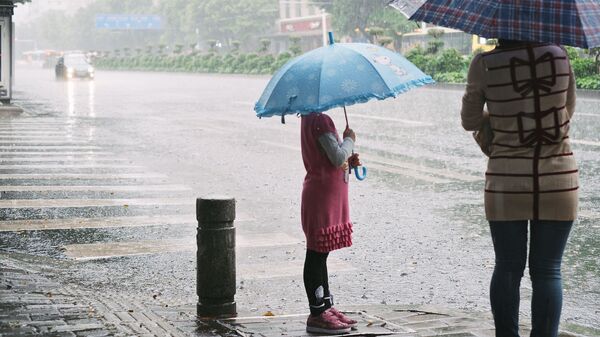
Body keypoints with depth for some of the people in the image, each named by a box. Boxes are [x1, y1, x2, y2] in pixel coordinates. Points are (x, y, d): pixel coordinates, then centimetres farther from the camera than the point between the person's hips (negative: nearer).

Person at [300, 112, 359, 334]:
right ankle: (316, 315, 0)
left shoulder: (310, 119, 12)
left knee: (321, 254, 15)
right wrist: (349, 139, -5)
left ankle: (326, 307, 24)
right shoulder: (321, 121, -18)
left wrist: (348, 159, 5)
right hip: (322, 196, -10)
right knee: (316, 255, -5)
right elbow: (338, 158, -22)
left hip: (330, 197, 10)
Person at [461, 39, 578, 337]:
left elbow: (470, 121, 4)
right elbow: (567, 112, 12)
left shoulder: (485, 64, -7)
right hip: (558, 181, 1)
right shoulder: (560, 55, -2)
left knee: (507, 268, 11)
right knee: (548, 270, 6)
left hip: (506, 182, -1)